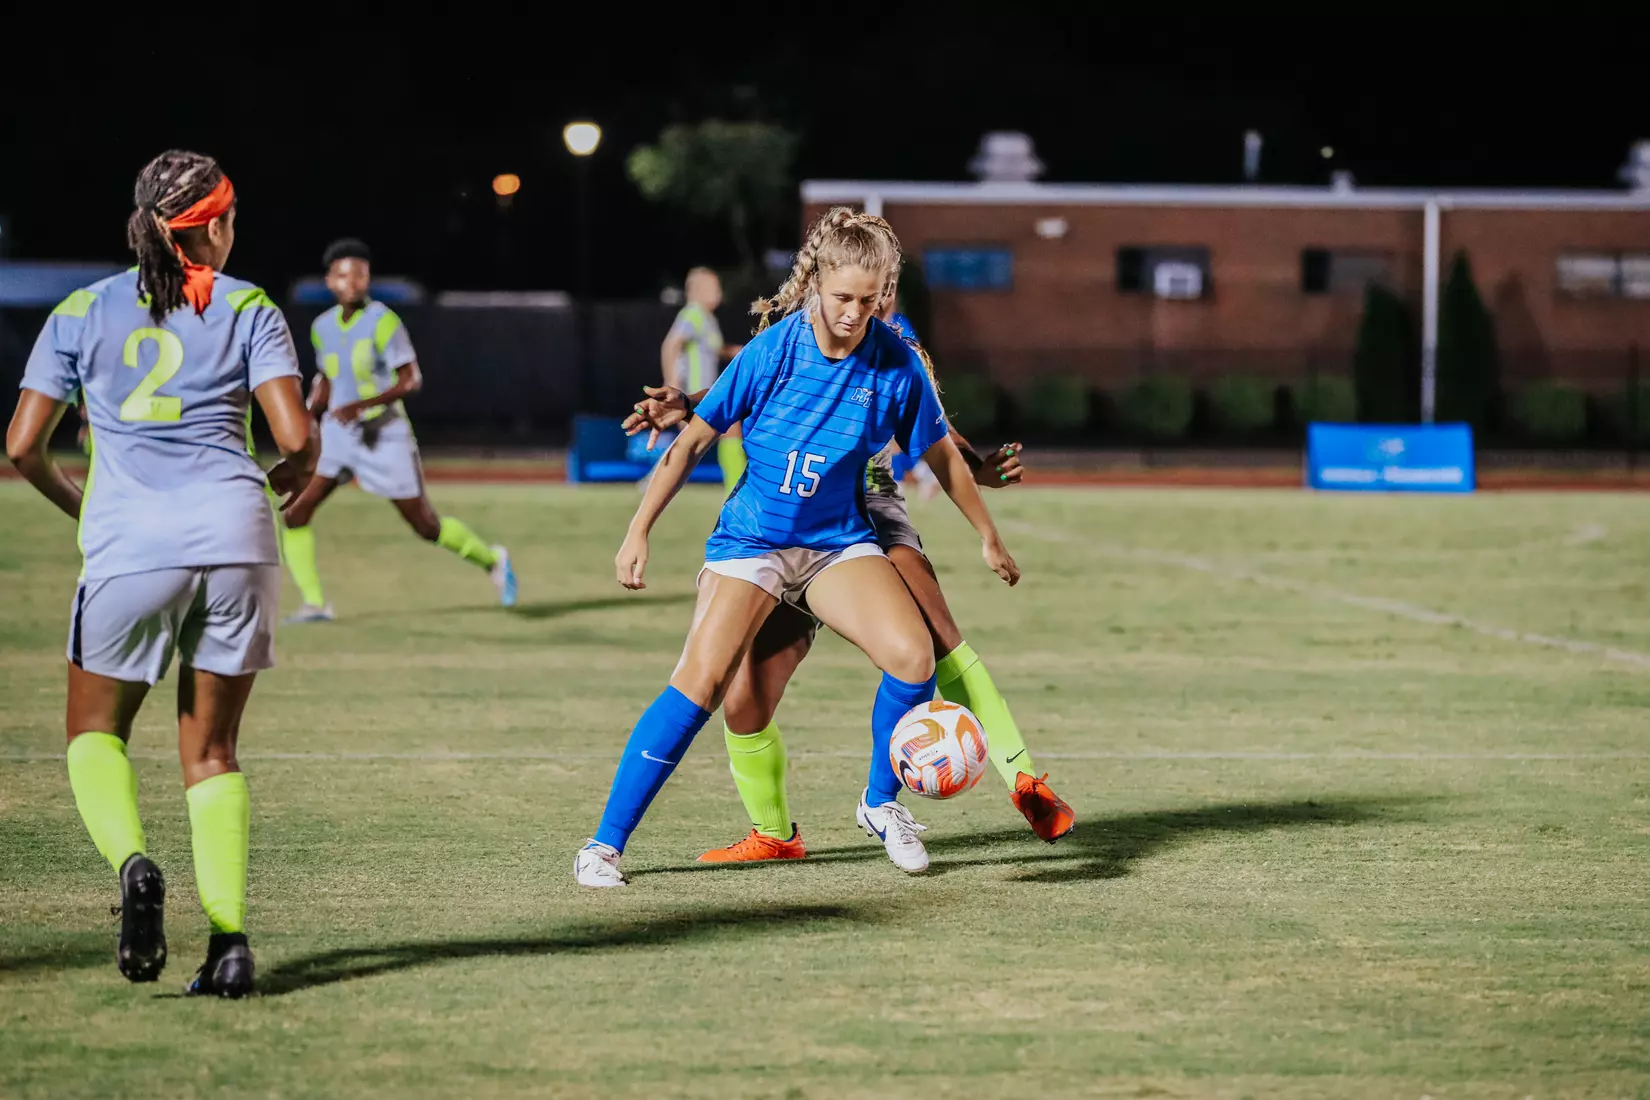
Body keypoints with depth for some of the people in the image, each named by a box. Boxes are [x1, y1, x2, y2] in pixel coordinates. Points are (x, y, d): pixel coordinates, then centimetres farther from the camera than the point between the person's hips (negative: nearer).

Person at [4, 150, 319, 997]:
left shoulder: (83, 312, 7)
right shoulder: (249, 310, 5)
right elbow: (297, 438, -5)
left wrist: (78, 505, 23)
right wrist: (287, 477, 18)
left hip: (129, 547, -1)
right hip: (234, 542, 1)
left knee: (96, 729, 16)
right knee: (211, 751, 12)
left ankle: (132, 863, -14)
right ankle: (229, 937, -1)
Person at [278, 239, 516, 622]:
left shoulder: (382, 321, -15)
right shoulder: (323, 326, 5)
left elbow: (411, 380, -18)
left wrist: (362, 405, -28)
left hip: (383, 435, -5)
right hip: (337, 434, 5)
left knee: (426, 526, 4)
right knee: (296, 513, -11)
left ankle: (492, 561, 30)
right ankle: (314, 602, -4)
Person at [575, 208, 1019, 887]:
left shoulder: (896, 364, -8)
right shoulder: (772, 351, -13)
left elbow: (942, 453, 9)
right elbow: (693, 441, -4)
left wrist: (989, 538, 19)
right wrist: (639, 531, -5)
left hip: (840, 543, 2)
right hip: (750, 542, -2)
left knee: (913, 654, -22)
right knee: (701, 681, -21)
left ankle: (881, 805, 4)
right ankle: (604, 844, -12)